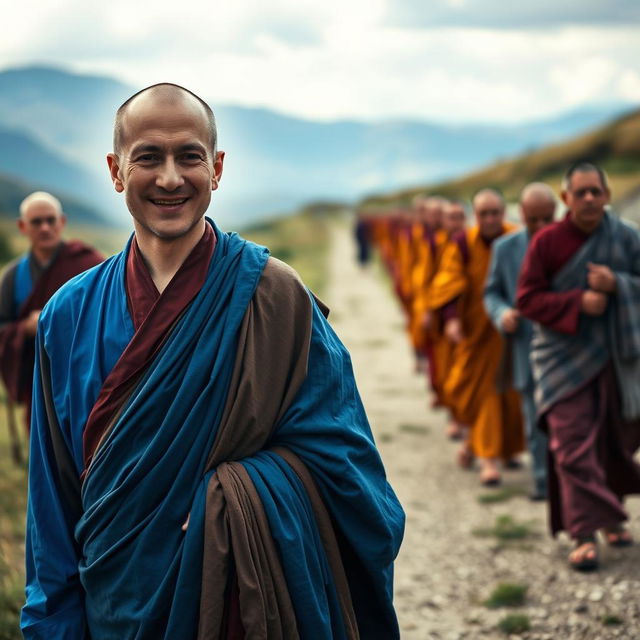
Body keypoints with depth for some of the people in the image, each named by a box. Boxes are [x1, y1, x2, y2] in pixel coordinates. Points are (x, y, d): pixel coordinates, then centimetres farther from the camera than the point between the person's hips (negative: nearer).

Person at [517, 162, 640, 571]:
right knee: (573, 445, -9)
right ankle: (585, 534, -7)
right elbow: (527, 298, -7)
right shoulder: (547, 242, -6)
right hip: (565, 357, -2)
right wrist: (578, 302, -20)